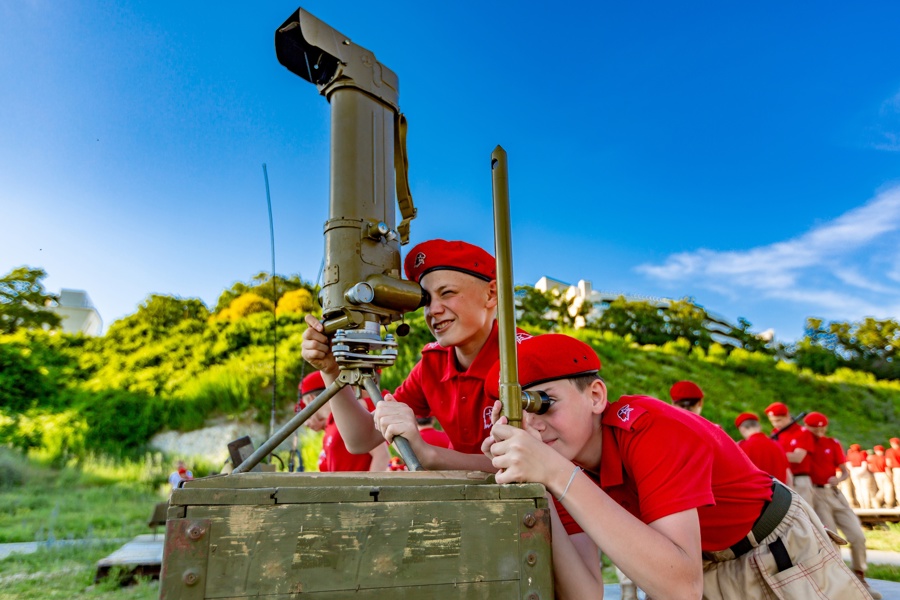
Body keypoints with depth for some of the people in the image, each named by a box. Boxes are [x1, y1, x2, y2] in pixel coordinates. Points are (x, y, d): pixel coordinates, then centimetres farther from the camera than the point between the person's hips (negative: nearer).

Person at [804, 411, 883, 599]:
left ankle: (859, 579, 22)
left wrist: (838, 479, -15)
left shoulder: (833, 444, 7)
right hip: (815, 494, -4)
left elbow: (845, 472, 4)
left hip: (834, 493, 4)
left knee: (858, 536, 3)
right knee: (831, 539, -7)